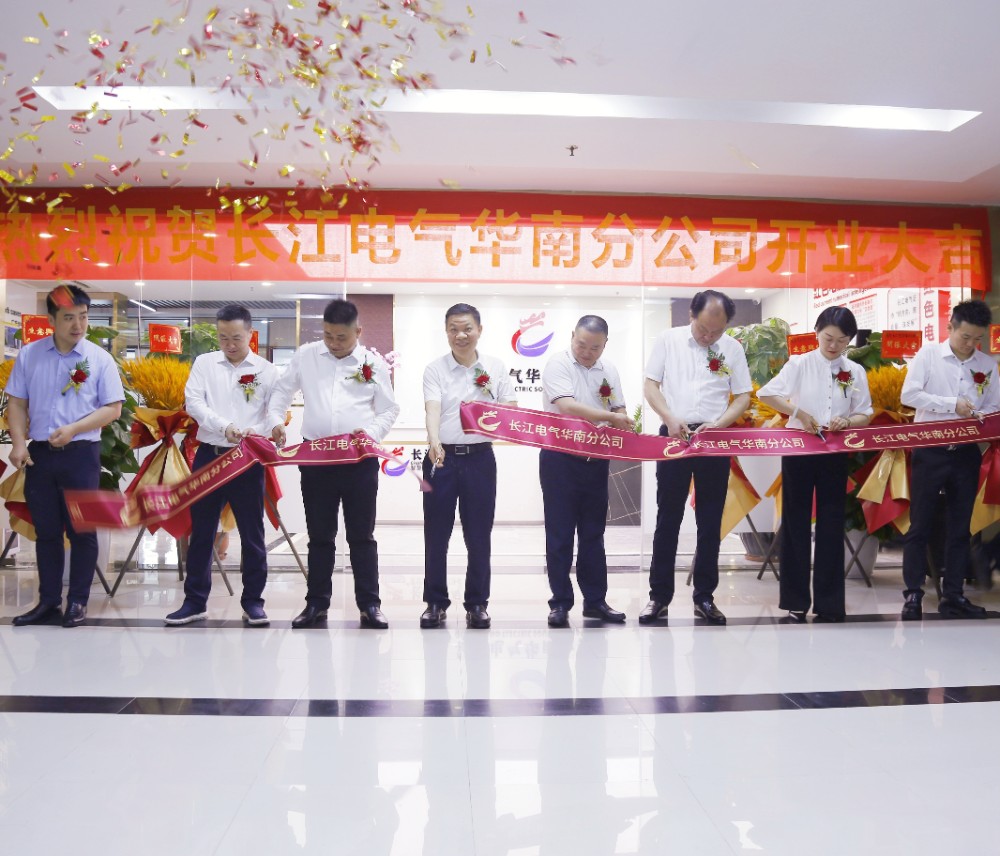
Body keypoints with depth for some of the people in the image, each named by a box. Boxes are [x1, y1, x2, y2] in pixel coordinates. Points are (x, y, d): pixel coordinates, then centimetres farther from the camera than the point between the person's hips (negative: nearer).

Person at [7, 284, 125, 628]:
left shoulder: (99, 358, -2)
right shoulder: (28, 355, 4)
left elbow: (112, 408, -4)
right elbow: (16, 403, 7)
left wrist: (73, 429, -15)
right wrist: (18, 443, -6)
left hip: (81, 454, -2)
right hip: (39, 453, 2)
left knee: (82, 531, 3)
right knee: (46, 531, 10)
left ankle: (78, 602, 14)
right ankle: (49, 602, 19)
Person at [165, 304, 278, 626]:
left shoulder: (266, 370, 2)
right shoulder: (204, 363, 6)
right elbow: (193, 402, -6)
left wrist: (257, 432, -25)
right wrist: (224, 426, -21)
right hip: (209, 455, 2)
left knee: (252, 533, 4)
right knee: (201, 531, 8)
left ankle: (253, 601, 15)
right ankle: (195, 601, 18)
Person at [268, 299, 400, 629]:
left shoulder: (374, 363, 3)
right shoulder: (305, 355, 6)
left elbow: (389, 409, 7)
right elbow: (281, 390, 15)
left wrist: (372, 432, -11)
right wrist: (276, 420, -2)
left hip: (360, 460, -1)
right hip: (315, 457, 1)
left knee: (362, 535, 4)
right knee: (319, 535, 9)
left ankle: (369, 604, 12)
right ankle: (316, 602, 19)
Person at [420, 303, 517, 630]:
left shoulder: (495, 367, 6)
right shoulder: (435, 369, 0)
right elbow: (432, 408, -15)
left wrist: (485, 407, -14)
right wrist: (434, 441, -33)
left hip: (480, 458, 1)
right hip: (442, 457, -1)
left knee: (479, 536, 5)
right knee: (436, 534, 4)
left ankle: (477, 603, 18)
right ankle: (435, 603, 17)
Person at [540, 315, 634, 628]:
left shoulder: (608, 370, 10)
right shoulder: (558, 365, -8)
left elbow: (620, 411, 13)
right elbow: (567, 406, -22)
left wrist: (621, 425, -10)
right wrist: (609, 418, -27)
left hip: (596, 459, 5)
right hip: (560, 458, -5)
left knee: (593, 533, 11)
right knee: (560, 534, 1)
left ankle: (595, 601, 20)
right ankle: (560, 603, 9)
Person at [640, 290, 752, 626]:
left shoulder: (733, 348, 3)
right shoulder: (668, 340, 1)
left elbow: (742, 397, 5)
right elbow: (650, 384, 1)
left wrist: (719, 423, -12)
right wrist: (670, 418, -14)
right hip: (673, 436, -1)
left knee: (710, 522, 6)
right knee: (668, 518, 3)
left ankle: (704, 597, 16)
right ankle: (659, 596, 10)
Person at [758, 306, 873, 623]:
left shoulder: (855, 372, 4)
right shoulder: (800, 364, -4)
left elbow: (865, 415, 6)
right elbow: (765, 394, -9)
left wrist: (846, 422, -15)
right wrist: (798, 413, -20)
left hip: (835, 454, 2)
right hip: (799, 451, -2)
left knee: (831, 526, 5)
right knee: (796, 523, 3)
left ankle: (829, 603, 14)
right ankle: (795, 601, 12)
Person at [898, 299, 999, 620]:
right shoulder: (928, 354, -3)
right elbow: (909, 394, -11)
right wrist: (953, 404, -19)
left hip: (967, 453, 3)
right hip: (930, 451, -3)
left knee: (959, 527, 8)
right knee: (920, 525, 1)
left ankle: (953, 596, 16)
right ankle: (913, 595, 7)